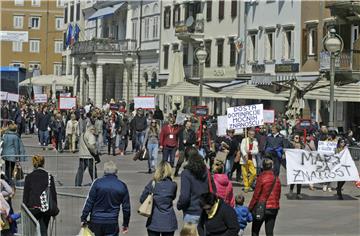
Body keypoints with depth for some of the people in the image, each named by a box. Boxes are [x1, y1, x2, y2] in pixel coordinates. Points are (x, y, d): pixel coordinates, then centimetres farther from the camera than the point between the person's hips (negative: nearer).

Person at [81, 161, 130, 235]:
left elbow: (89, 202, -6)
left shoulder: (97, 183, -5)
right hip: (112, 223, 1)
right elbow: (126, 207, 6)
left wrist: (83, 218, 0)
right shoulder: (122, 186, 2)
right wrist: (125, 224, 16)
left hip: (95, 221, 0)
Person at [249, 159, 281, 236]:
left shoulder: (261, 178, -14)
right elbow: (278, 193, 9)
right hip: (274, 208, 5)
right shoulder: (276, 178, 1)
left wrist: (250, 207, -2)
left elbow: (256, 195, -12)